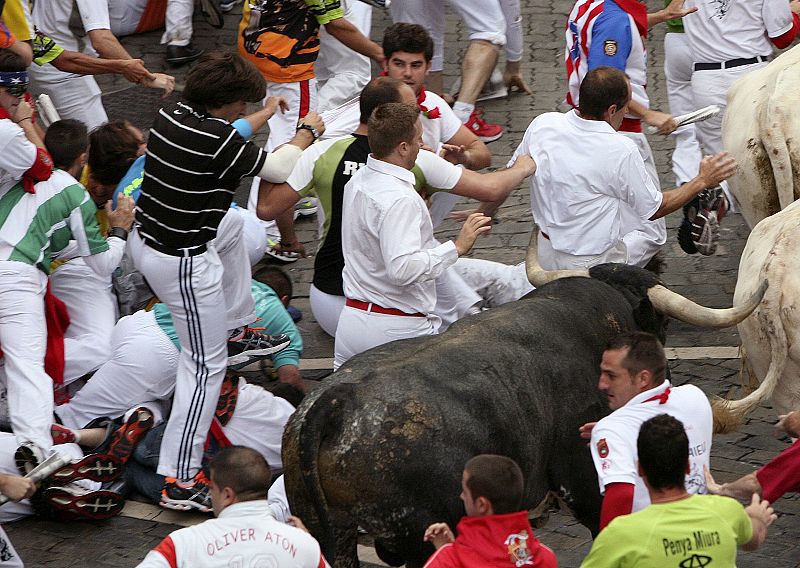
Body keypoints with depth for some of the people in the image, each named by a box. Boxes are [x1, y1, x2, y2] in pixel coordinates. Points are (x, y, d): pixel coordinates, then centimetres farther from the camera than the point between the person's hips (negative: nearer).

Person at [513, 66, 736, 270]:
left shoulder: (542, 124, -11)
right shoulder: (621, 151, -24)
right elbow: (655, 209, -9)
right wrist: (702, 181, 2)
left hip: (544, 254, 4)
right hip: (590, 265, -4)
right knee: (652, 228, 24)